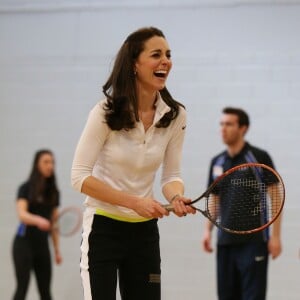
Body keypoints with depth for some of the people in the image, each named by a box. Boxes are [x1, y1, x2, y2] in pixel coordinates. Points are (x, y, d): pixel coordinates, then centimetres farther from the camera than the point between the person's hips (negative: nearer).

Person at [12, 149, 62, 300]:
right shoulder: (26, 188, -5)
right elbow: (22, 214, -21)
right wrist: (38, 220, -41)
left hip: (43, 244, 5)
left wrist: (57, 249, 11)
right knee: (22, 287, -10)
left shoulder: (54, 192, 9)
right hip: (24, 243, -5)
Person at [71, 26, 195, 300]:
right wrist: (134, 202, -21)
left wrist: (176, 197, -21)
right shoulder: (106, 113, -14)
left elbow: (171, 175, 3)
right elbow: (80, 177, -14)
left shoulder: (175, 115, -2)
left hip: (145, 230, 4)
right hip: (103, 228, -4)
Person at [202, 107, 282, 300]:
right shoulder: (217, 162, 10)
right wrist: (208, 230, 8)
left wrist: (275, 235, -11)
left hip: (254, 240, -5)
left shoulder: (259, 157, -5)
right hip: (225, 241, 6)